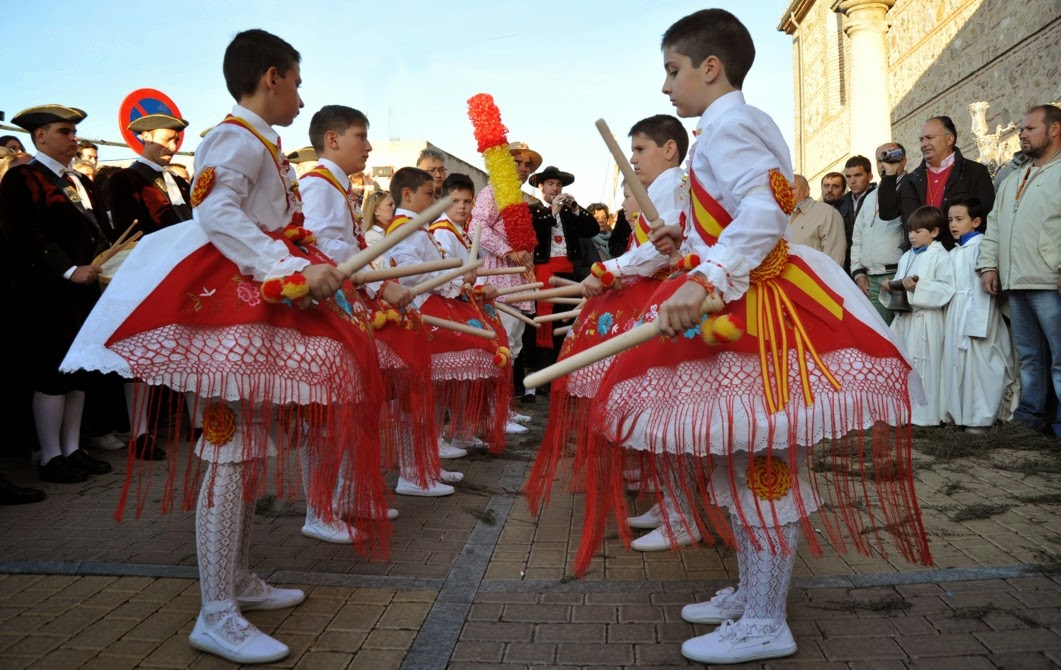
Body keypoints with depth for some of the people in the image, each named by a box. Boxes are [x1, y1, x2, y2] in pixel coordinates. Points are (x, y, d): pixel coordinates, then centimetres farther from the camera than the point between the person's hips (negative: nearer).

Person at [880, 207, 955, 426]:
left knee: (923, 367, -4)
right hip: (904, 318, 7)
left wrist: (918, 286, -23)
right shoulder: (906, 257, 17)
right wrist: (890, 287, 2)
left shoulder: (940, 257, -5)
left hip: (926, 320, -7)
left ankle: (925, 414, 3)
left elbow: (946, 288, -16)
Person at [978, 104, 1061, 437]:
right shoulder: (1012, 181, 24)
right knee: (1029, 357, 14)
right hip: (1016, 284, 8)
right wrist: (988, 265, 12)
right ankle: (1030, 418, 21)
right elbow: (994, 225, 23)